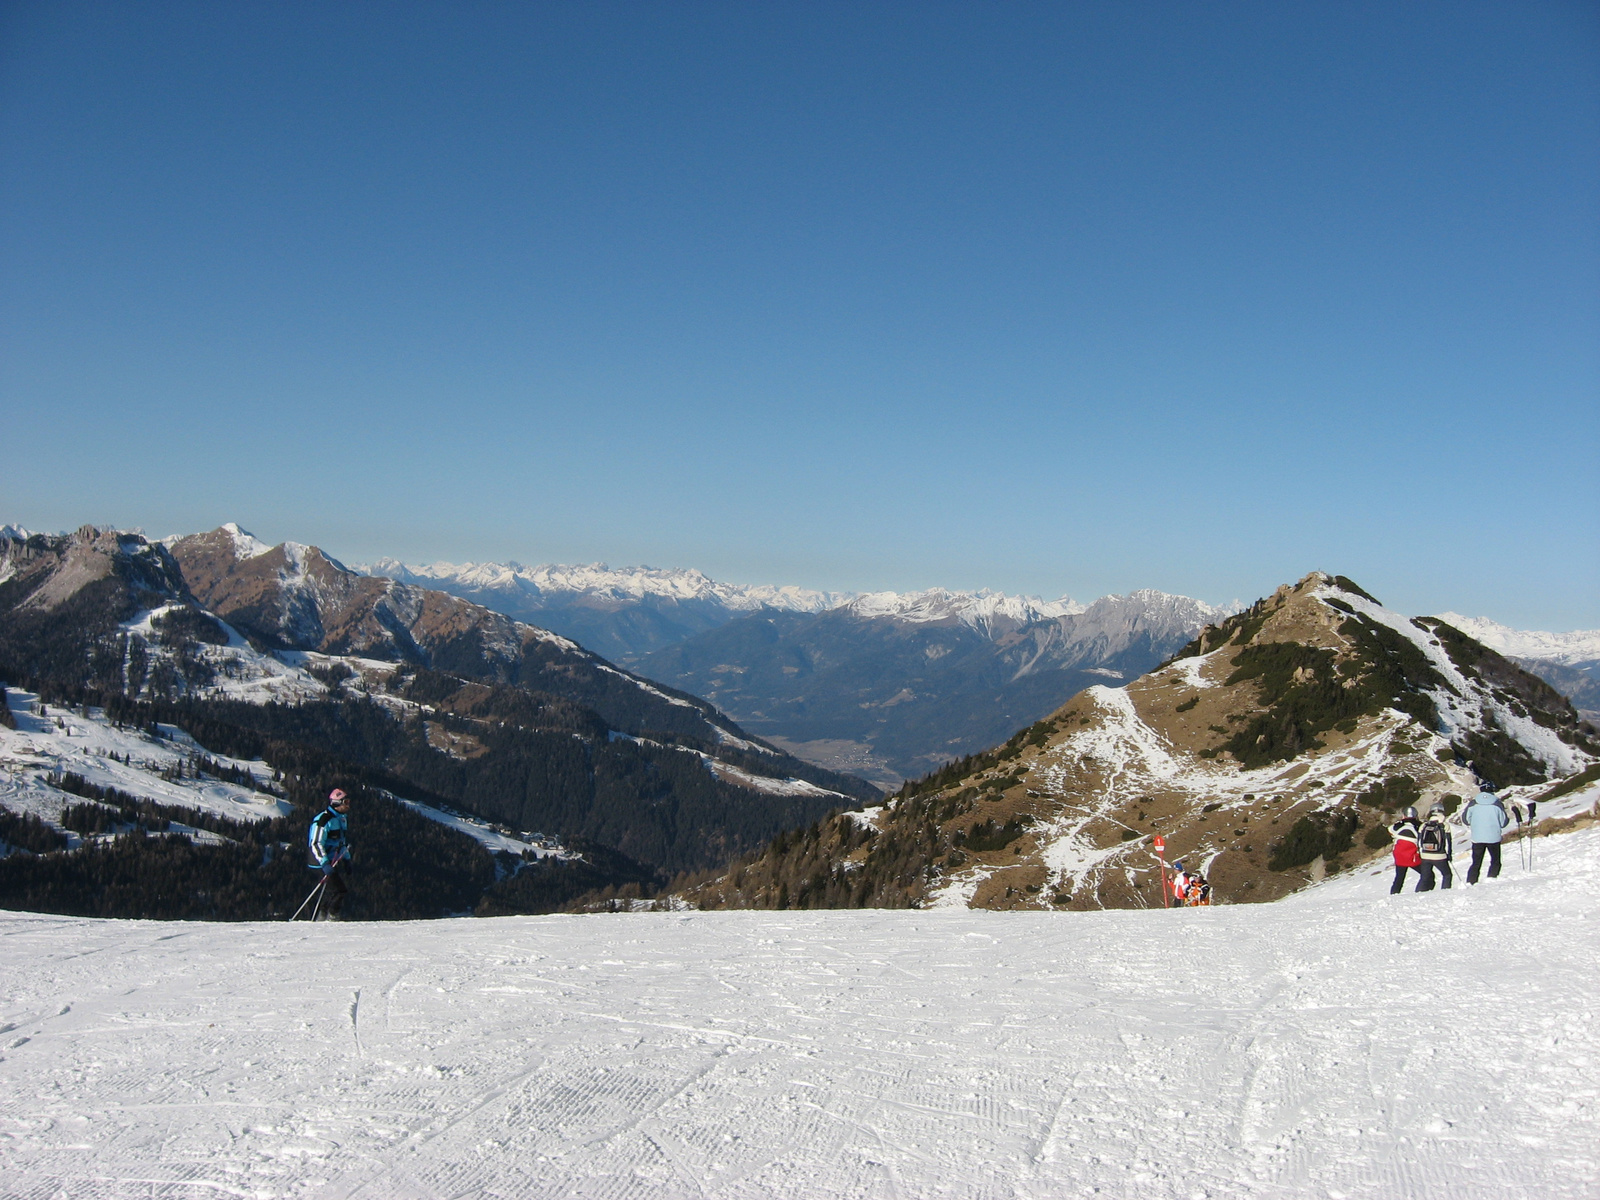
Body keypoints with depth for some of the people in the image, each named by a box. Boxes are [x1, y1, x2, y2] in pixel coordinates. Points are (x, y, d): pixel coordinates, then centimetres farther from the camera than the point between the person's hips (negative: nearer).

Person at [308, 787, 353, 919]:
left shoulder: (343, 818, 15)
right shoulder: (324, 820, -15)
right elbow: (316, 844, -19)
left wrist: (347, 859, 21)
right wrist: (325, 864, -25)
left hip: (337, 861, 9)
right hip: (327, 863, -9)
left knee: (332, 892, 11)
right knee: (339, 890, -13)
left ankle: (323, 917, 20)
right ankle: (331, 917, -4)